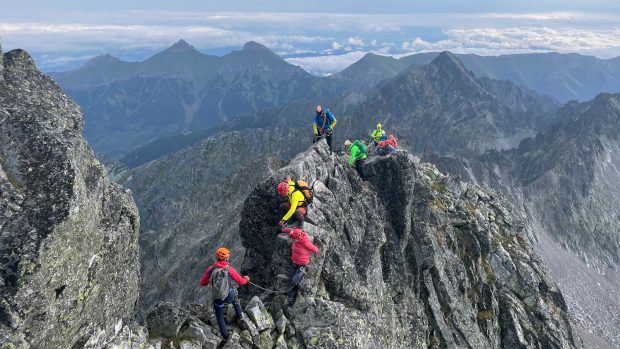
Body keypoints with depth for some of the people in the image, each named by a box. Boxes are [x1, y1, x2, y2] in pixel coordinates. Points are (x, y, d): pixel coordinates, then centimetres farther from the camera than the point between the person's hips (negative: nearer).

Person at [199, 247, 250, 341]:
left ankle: (225, 335, 32)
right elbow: (241, 281, -3)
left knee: (219, 317, 24)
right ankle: (239, 314, 46)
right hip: (229, 297, 0)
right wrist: (246, 279, 20)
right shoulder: (230, 270, -15)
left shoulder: (210, 269, -12)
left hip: (218, 299, 0)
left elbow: (202, 283, -1)